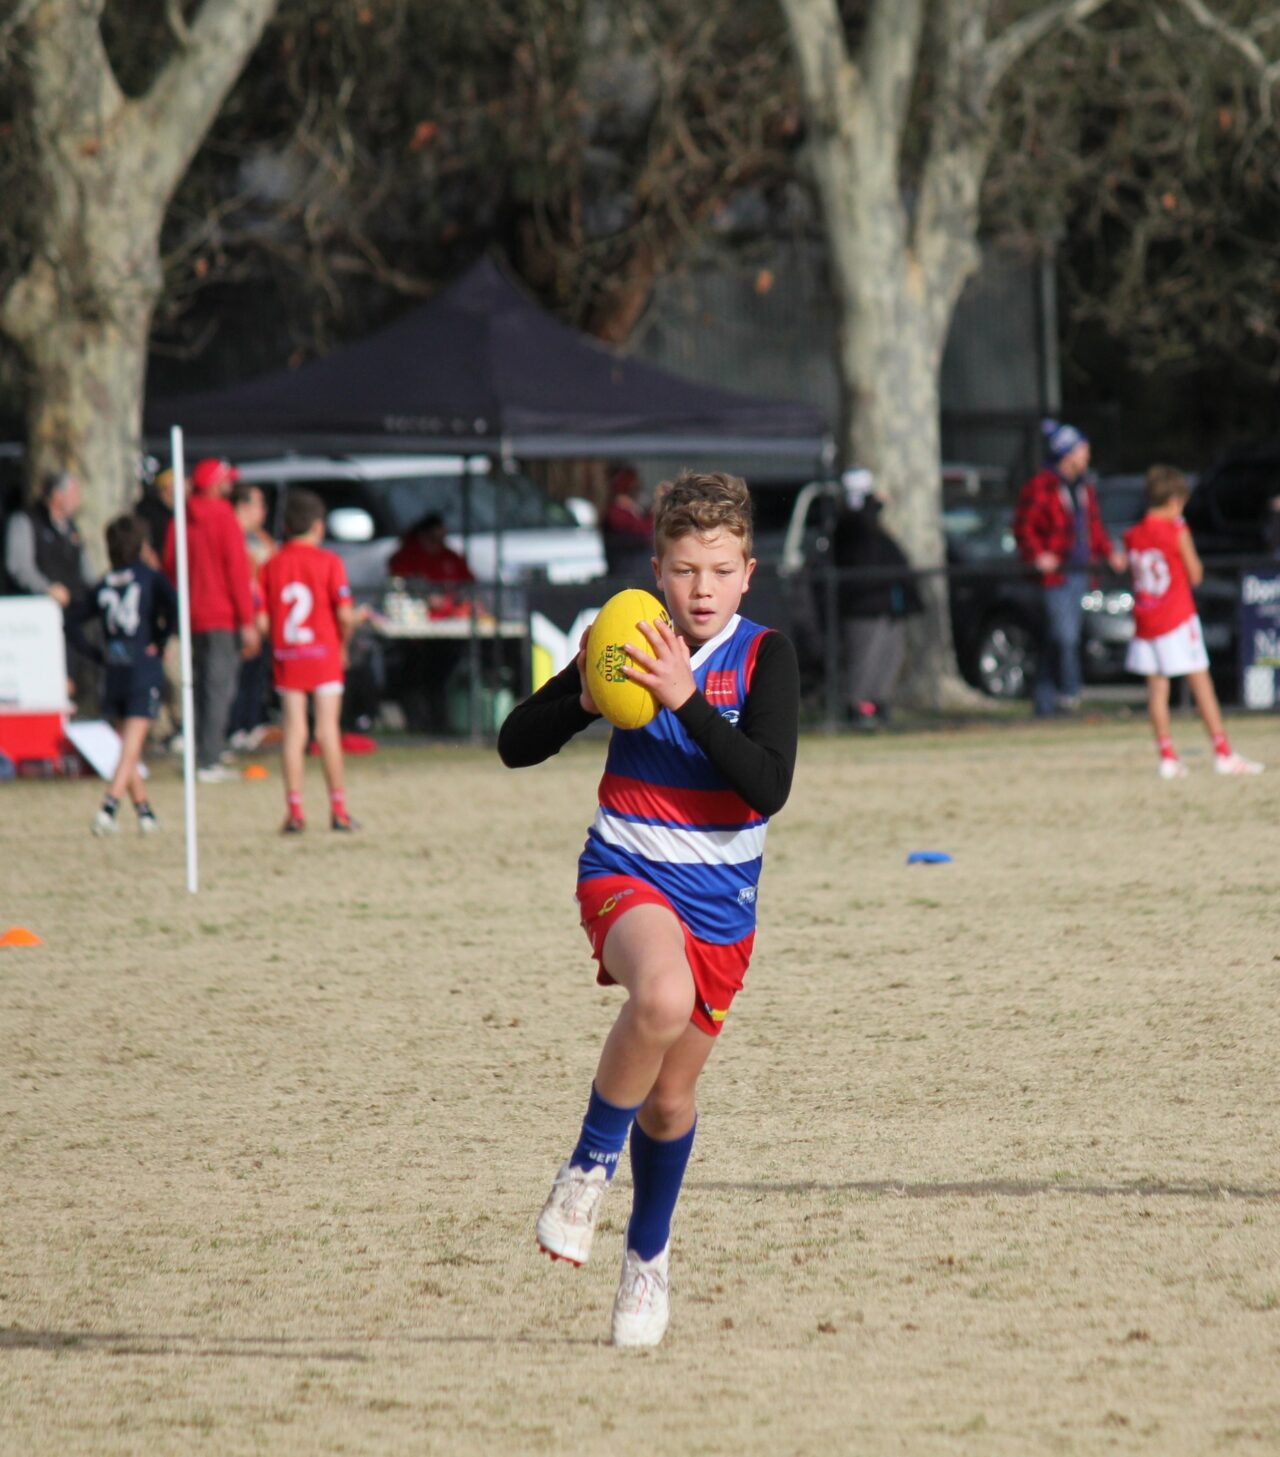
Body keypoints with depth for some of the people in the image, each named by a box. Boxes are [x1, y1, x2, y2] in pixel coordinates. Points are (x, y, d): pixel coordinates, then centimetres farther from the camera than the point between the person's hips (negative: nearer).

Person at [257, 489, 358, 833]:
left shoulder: (271, 566, 2)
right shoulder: (329, 562, -6)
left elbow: (262, 621, -3)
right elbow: (345, 615, -13)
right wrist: (344, 644, 4)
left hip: (286, 657, 2)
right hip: (324, 654, -2)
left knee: (293, 731, 3)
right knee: (328, 729, 1)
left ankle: (294, 810, -1)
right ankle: (338, 810, 2)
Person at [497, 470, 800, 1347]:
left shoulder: (765, 657, -7)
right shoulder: (633, 645, -5)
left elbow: (769, 787, -20)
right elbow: (515, 746, 0)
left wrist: (687, 700, -28)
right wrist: (584, 699, -19)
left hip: (720, 903, 2)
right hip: (627, 877, -2)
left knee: (671, 1097, 13)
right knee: (663, 997, -36)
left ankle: (649, 1256, 40)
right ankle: (588, 1170, -14)